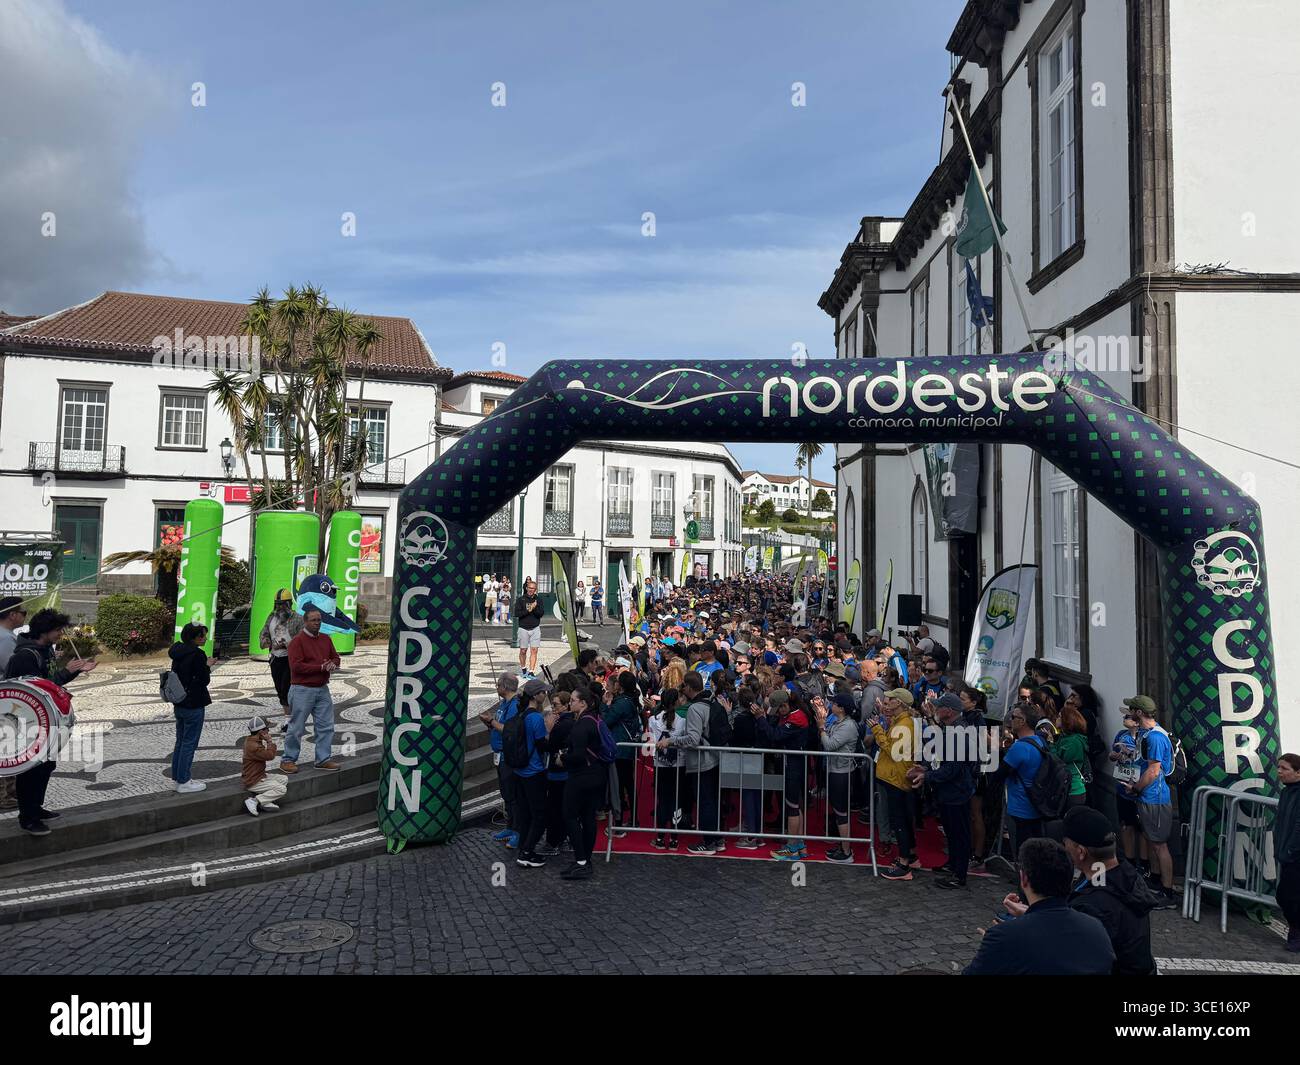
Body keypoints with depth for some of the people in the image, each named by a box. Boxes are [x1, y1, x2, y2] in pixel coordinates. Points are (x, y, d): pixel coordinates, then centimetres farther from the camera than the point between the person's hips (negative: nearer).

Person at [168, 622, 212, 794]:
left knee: (180, 742, 18)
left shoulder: (178, 653, 6)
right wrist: (207, 666, -1)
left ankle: (176, 778, 27)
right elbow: (204, 680, -17)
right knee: (189, 743, 0)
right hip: (194, 705, -9)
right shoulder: (197, 654, -20)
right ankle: (184, 782, 7)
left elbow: (176, 676, 13)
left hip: (179, 705, 9)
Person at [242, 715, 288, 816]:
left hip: (260, 776, 10)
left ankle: (265, 801, 0)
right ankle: (253, 801, -14)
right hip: (253, 782, -10)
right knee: (282, 789, -15)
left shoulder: (250, 740, 8)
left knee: (284, 780, 11)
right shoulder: (253, 746, -26)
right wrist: (270, 741, -14)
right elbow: (269, 756, -25)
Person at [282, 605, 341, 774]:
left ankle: (323, 759, 17)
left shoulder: (325, 639, 11)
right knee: (297, 727, 1)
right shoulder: (297, 641, -11)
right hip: (302, 690, -7)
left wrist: (333, 664, -8)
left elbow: (335, 657, 17)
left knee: (326, 726, 8)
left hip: (322, 689, 7)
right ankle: (288, 760, 14)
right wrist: (321, 667, -19)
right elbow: (296, 666, -19)